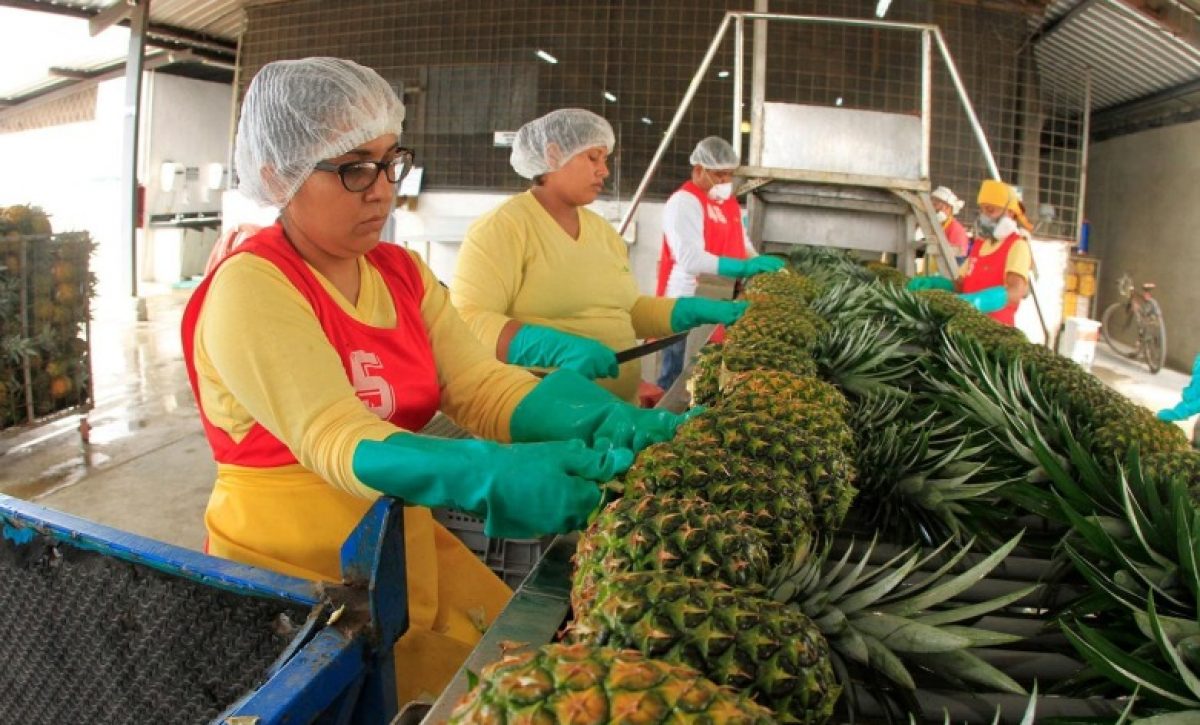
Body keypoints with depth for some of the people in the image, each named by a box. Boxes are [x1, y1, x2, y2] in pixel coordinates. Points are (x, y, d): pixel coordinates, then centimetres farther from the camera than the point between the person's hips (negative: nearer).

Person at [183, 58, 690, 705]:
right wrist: (496, 476, -42)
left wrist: (608, 422, -24)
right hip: (295, 575, -5)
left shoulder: (404, 273, 5)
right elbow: (336, 439, -26)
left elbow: (481, 386, -7)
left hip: (410, 549, 6)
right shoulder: (250, 287, -15)